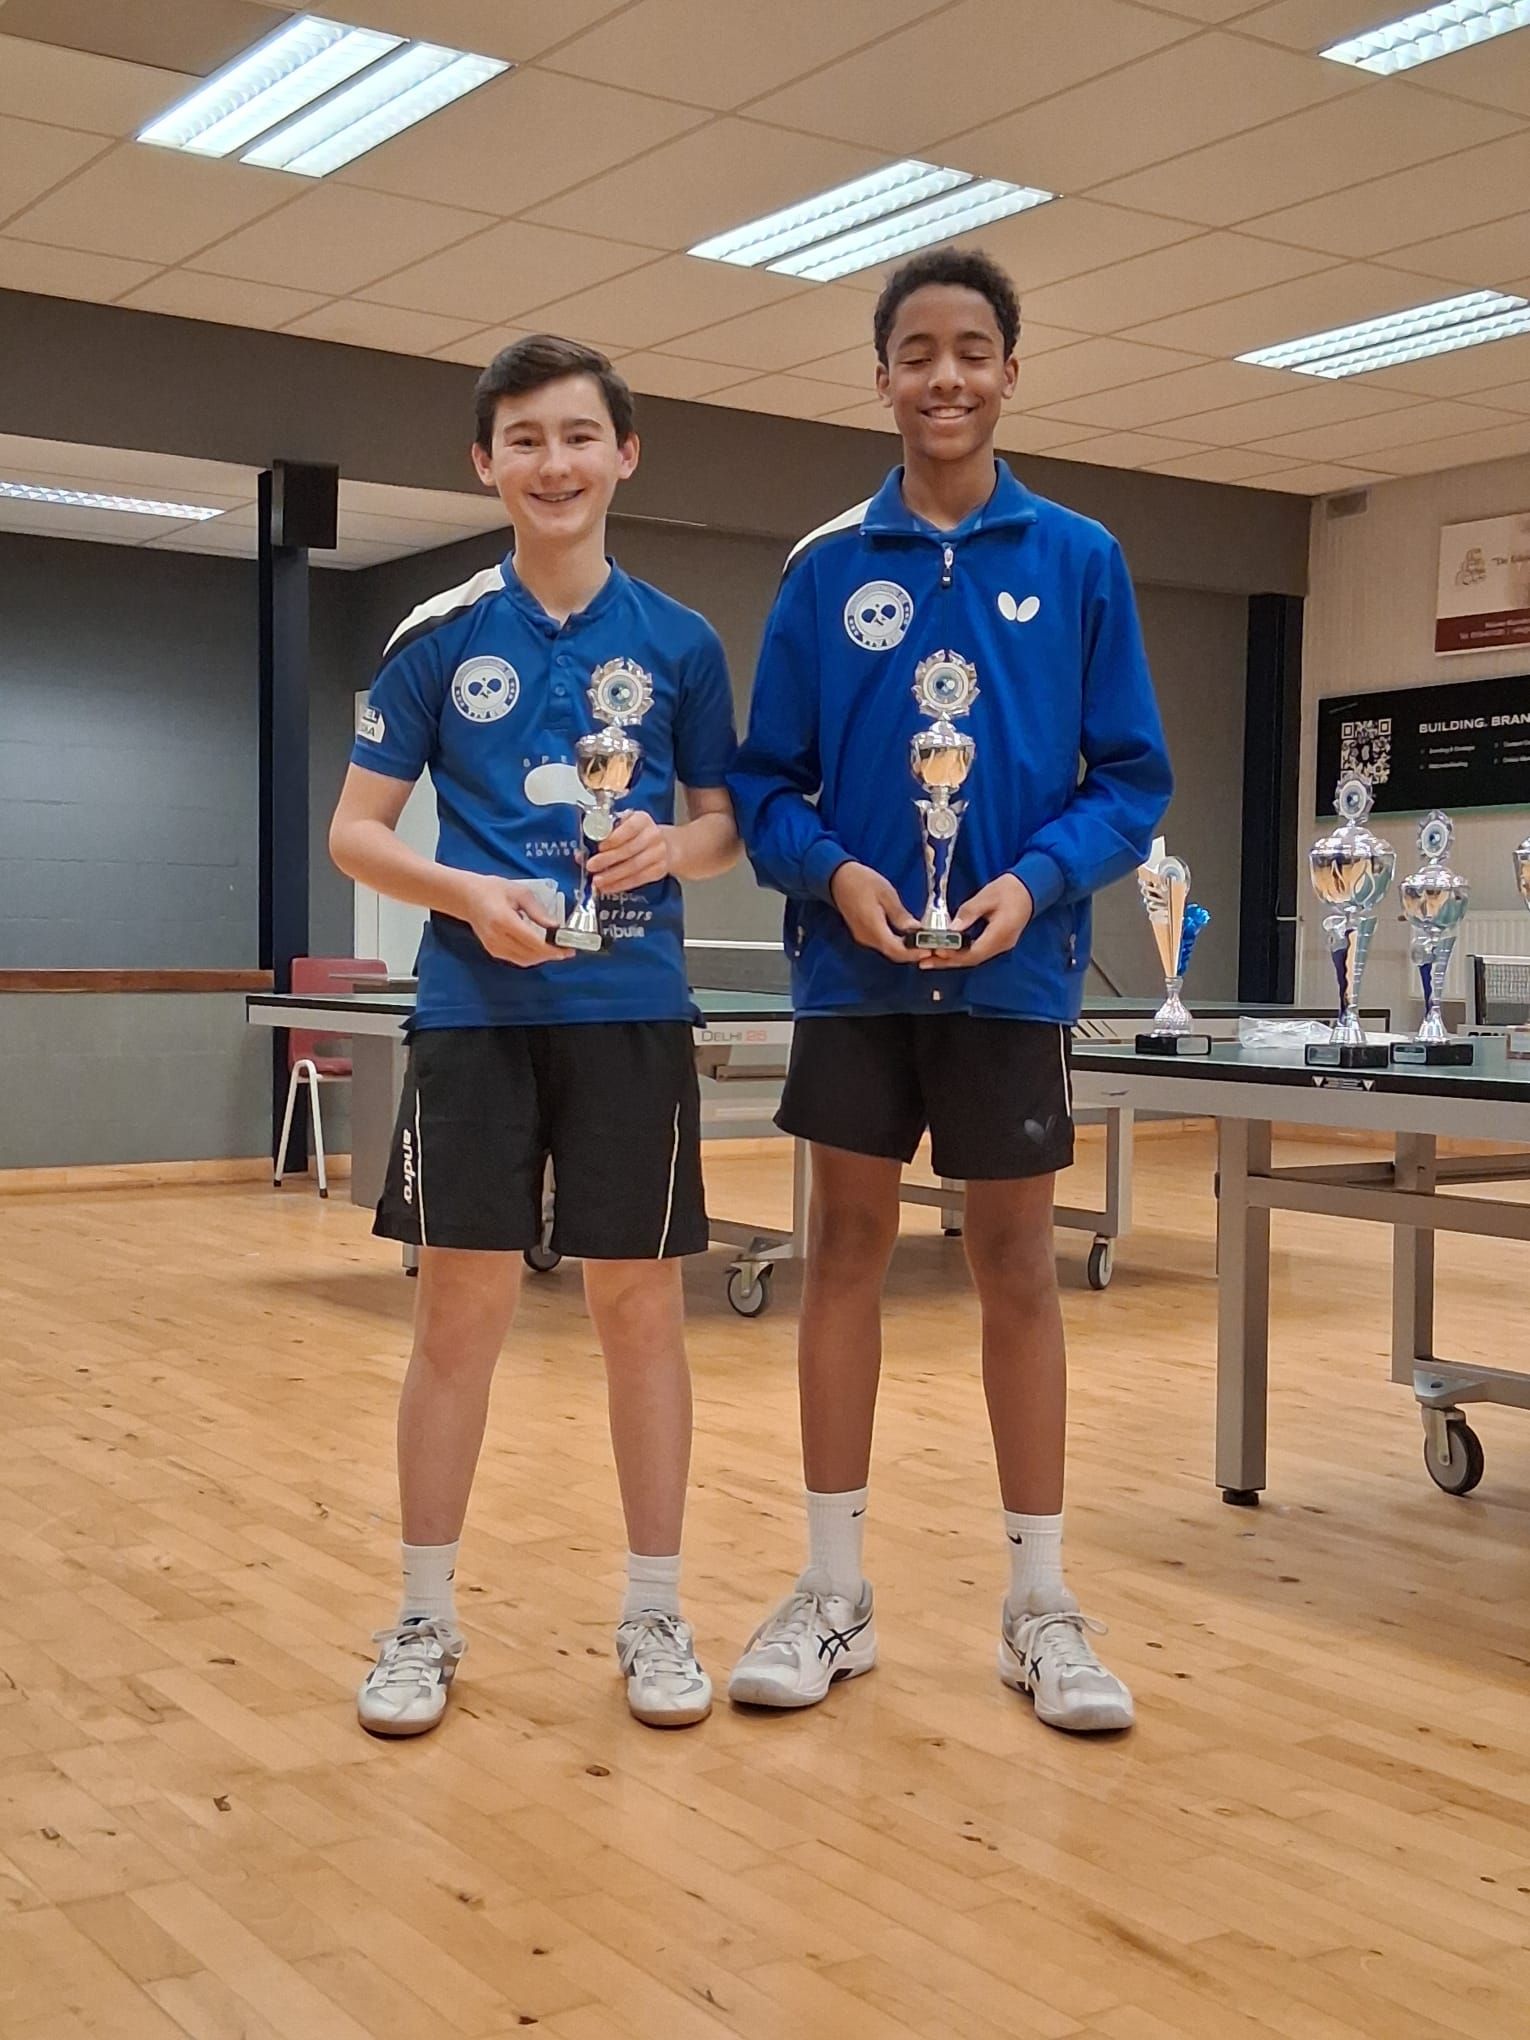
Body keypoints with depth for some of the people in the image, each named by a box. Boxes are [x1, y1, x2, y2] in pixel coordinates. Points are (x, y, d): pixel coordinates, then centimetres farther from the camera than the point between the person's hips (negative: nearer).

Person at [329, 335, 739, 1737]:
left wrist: (671, 848, -11)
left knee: (641, 1304, 5)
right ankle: (425, 1621, 17)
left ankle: (656, 1616, 18)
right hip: (475, 1013, 0)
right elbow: (356, 833, 4)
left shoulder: (679, 644, 6)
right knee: (459, 1308, 2)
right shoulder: (437, 638, 4)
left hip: (633, 1011, 1)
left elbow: (727, 827, 12)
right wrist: (471, 894, -14)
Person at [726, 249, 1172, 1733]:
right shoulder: (826, 568, 3)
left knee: (1018, 1271, 5)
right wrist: (835, 871, -14)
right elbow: (765, 780, 5)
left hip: (1013, 972, 0)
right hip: (855, 972, 1)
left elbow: (1132, 775, 2)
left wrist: (1035, 882, -14)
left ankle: (1040, 1607, 16)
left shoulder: (1078, 561, 2)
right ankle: (832, 1592, 17)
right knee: (845, 1252, 6)